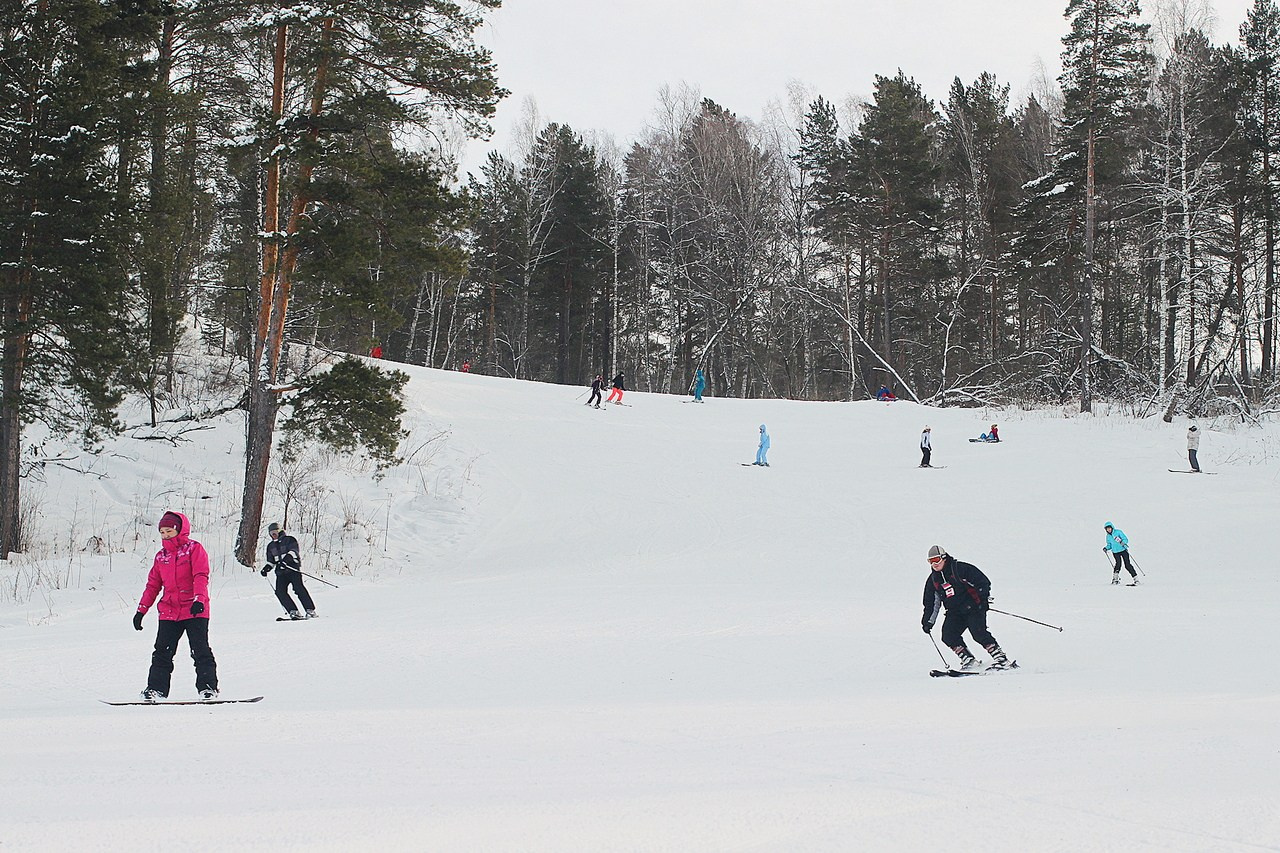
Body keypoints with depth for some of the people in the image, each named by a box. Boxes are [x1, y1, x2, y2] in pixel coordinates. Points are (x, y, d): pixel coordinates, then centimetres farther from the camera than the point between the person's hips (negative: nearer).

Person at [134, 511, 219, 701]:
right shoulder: (161, 556, 16)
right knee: (162, 652, 3)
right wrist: (141, 610, 16)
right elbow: (153, 584, 20)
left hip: (194, 611, -5)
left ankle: (208, 688, -2)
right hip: (169, 612, 5)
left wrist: (199, 599, -25)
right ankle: (156, 688, 8)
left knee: (201, 651, -6)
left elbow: (201, 577, -11)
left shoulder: (194, 549, -1)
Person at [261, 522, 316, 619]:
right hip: (281, 571, 6)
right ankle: (293, 612, -15)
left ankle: (310, 610, -19)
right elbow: (270, 561, 27)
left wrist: (286, 559, -29)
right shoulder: (271, 546, 22)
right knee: (280, 591, -15)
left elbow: (293, 551, -12)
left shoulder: (290, 540, 4)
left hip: (293, 568, -6)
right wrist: (266, 568, 6)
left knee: (298, 588, -21)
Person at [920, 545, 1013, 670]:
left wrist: (984, 598, -18)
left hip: (974, 608, -6)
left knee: (978, 633, -23)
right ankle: (969, 661, -8)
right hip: (954, 613, 6)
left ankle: (1001, 659, -19)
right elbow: (931, 604, 16)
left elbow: (983, 582, -8)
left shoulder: (960, 569, -10)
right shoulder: (932, 581, 6)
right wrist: (928, 621, 9)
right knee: (948, 635, -15)